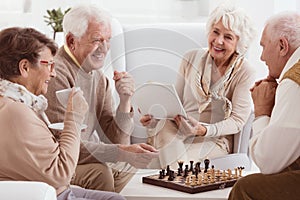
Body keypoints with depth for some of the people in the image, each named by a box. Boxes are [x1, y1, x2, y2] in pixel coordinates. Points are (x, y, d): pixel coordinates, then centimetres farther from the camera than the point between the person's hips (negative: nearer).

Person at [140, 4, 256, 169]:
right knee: (165, 125, -33)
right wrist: (154, 117, -12)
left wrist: (204, 130, -27)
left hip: (215, 140, -4)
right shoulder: (192, 58, 7)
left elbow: (238, 120, -10)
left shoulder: (244, 73, -5)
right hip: (179, 133, 4)